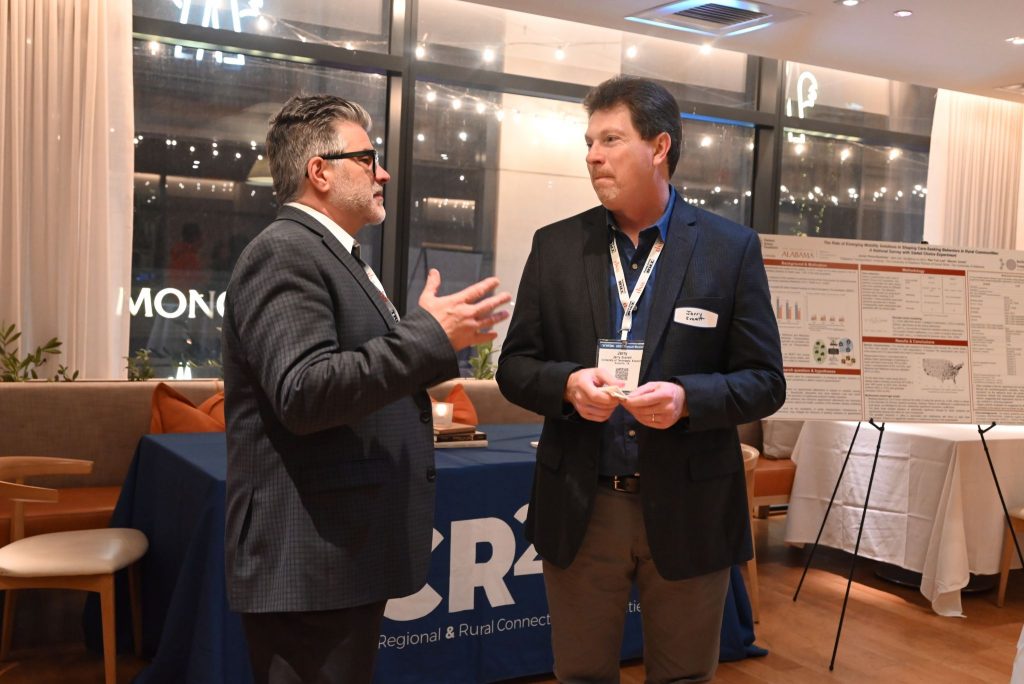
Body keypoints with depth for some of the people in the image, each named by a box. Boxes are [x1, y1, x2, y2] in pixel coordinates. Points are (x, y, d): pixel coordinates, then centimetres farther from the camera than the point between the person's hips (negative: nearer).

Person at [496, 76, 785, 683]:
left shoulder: (731, 248, -3)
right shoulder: (555, 246, 3)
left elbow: (765, 382, -3)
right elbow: (515, 365, 5)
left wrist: (687, 398, -21)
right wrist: (567, 383, -17)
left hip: (687, 511, -1)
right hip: (580, 508, 2)